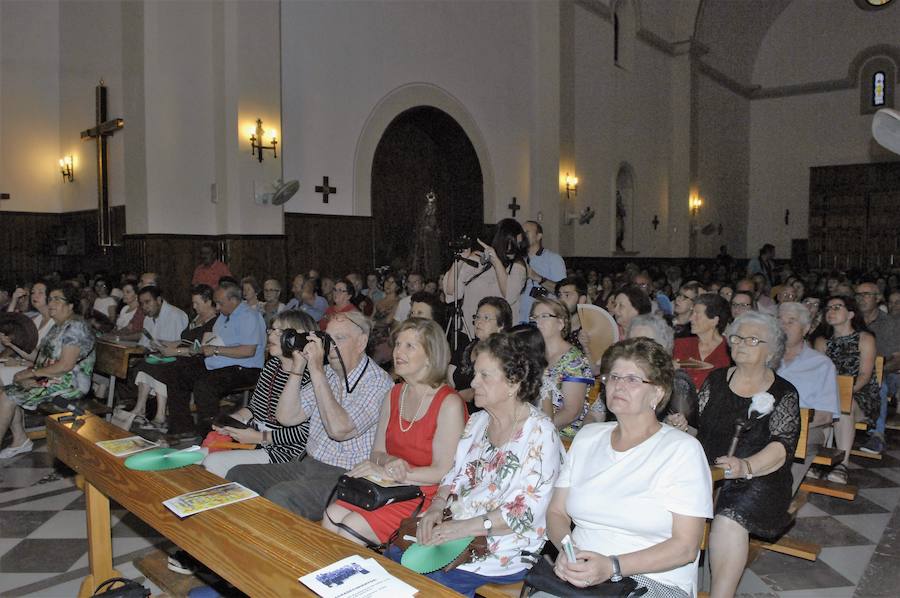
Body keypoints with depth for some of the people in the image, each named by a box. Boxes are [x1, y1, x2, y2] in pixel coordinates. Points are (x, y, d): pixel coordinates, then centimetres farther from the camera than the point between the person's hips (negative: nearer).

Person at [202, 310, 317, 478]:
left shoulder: (308, 377, -20)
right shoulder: (272, 365, 8)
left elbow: (304, 431, -21)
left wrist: (260, 437, -18)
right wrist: (231, 419, -2)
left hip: (280, 450, -8)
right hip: (251, 435, 8)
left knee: (212, 463, -13)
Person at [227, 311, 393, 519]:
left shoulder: (378, 383, -15)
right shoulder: (327, 373, 9)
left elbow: (339, 429, -27)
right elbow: (286, 417, 6)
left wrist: (317, 370, -22)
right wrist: (298, 367, -5)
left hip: (345, 478, -8)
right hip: (308, 464, 8)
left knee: (278, 497, -29)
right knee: (238, 475, -2)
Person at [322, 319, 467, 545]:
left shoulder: (449, 403, -13)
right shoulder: (394, 395, 10)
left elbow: (443, 472, -15)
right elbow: (376, 452, 12)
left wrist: (386, 472, -16)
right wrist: (391, 462, -12)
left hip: (425, 495, -6)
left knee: (351, 528, -19)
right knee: (331, 516, -15)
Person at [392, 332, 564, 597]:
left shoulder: (541, 433, -14)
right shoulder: (477, 421, 11)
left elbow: (526, 510, -18)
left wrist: (465, 527, -21)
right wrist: (437, 505, -5)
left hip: (502, 547, -7)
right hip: (453, 529, 7)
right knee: (392, 558, -10)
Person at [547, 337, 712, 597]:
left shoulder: (683, 449, -4)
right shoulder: (587, 437, 12)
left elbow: (686, 547, -9)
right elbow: (556, 513, 11)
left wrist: (612, 566, -19)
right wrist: (567, 550, -10)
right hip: (580, 575, 4)